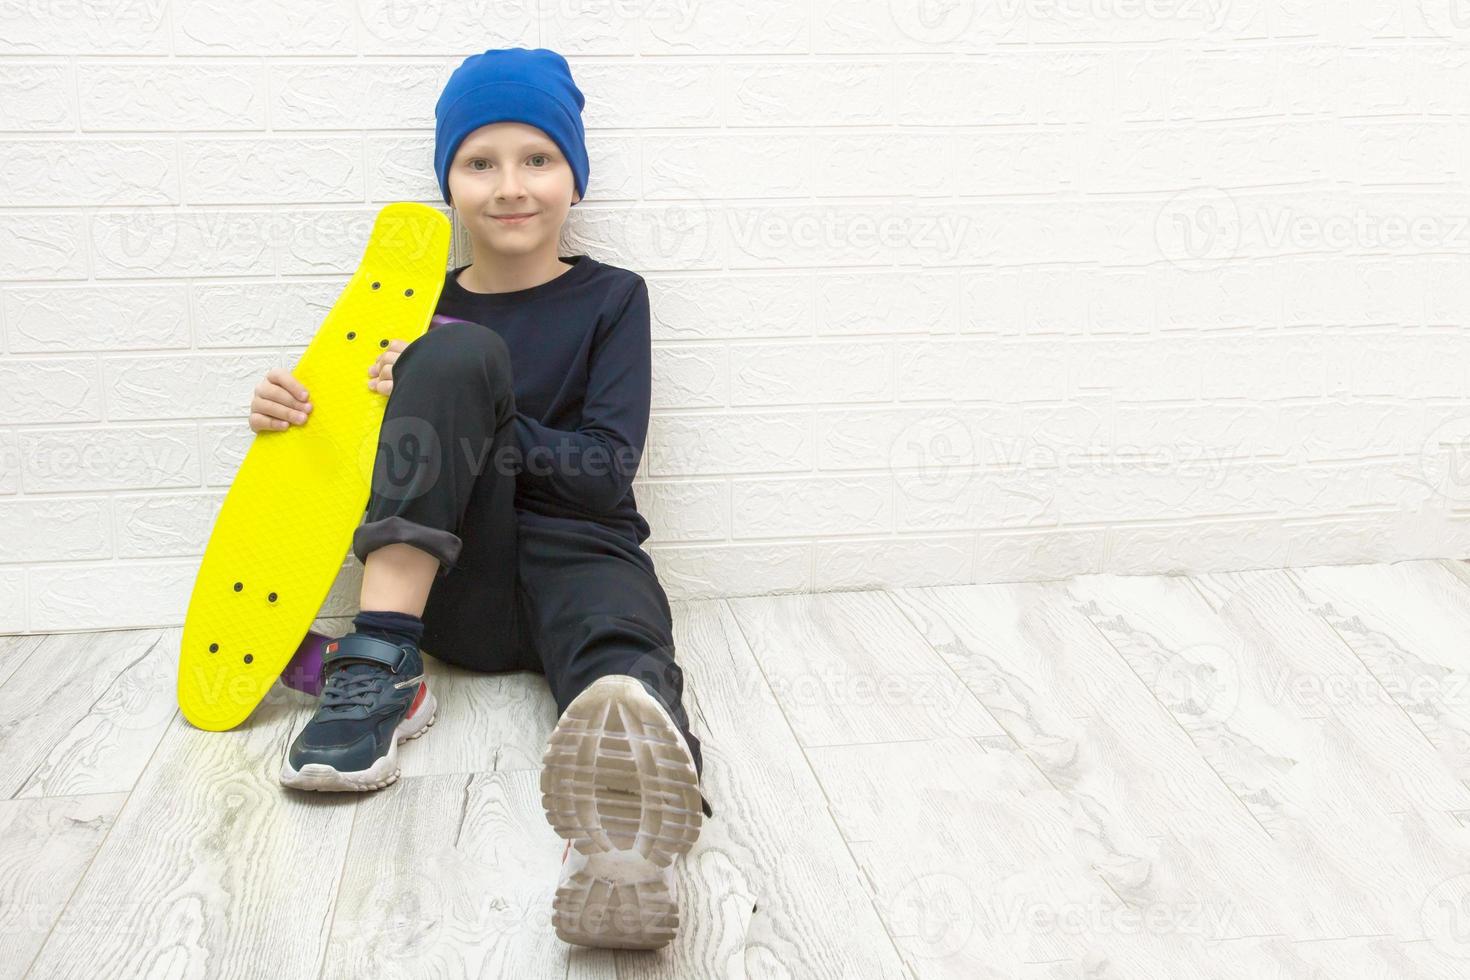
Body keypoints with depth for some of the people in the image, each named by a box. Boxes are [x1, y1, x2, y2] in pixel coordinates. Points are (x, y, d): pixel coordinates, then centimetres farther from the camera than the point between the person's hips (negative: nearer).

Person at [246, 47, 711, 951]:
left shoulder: (611, 300, 7)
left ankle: (627, 841, -78)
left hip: (578, 561, -1)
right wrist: (295, 416, -4)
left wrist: (458, 417, -14)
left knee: (626, 659, -40)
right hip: (455, 585, 2)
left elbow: (606, 473, -4)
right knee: (464, 354, -23)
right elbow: (365, 454, 19)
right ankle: (382, 667, -31)